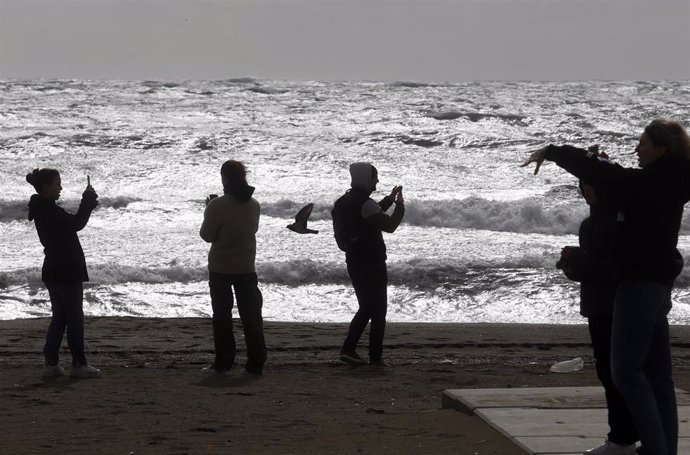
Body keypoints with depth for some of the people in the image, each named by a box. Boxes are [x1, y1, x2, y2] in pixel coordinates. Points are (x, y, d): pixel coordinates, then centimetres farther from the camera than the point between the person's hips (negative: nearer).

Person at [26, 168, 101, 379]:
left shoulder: (42, 209, 12)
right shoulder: (49, 210, -19)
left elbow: (71, 223, 16)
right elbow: (76, 224, -19)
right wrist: (88, 202, -11)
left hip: (53, 272, 10)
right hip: (66, 272, -10)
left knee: (59, 318, 13)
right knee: (75, 318, -1)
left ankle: (51, 364, 11)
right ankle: (79, 365, 3)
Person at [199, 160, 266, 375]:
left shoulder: (217, 206, -17)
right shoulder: (254, 205, -1)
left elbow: (207, 235, -9)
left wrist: (208, 210, 3)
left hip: (220, 268, -3)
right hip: (246, 267, 3)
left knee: (222, 315, 8)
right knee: (251, 315, 7)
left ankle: (224, 361, 9)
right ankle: (256, 363, 6)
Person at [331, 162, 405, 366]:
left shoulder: (345, 202, 11)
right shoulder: (364, 203, -19)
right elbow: (389, 225, -21)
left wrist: (389, 200, 27)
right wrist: (400, 206, -6)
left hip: (354, 263, 9)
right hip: (371, 264, -9)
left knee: (366, 308, 18)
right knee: (378, 311, 1)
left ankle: (348, 349, 8)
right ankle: (375, 357, 3)